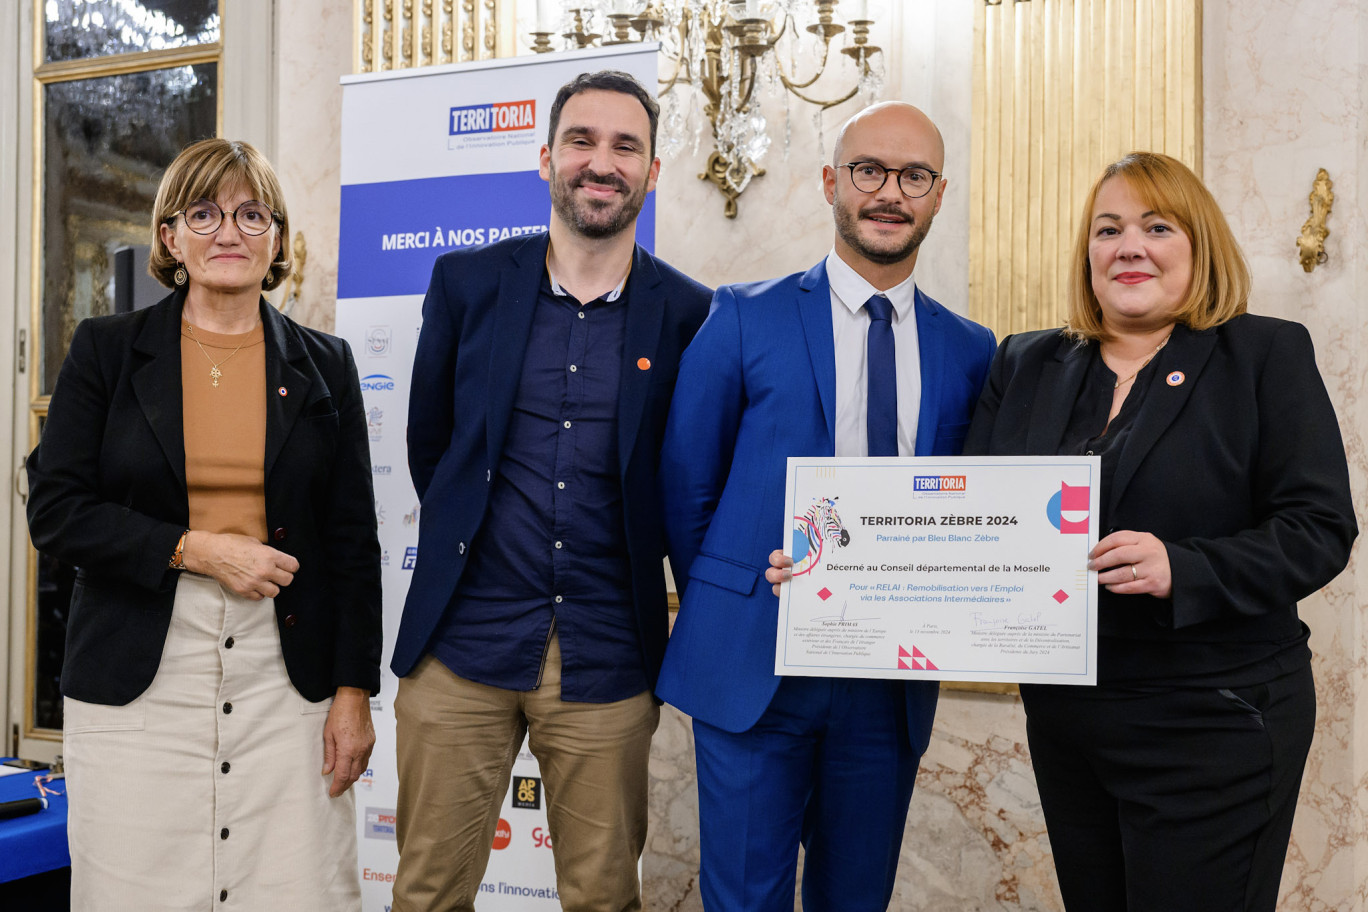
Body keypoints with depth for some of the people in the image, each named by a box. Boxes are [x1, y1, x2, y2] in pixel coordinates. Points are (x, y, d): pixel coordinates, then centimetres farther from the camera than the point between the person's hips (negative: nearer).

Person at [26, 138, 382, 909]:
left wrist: (355, 690, 1)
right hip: (139, 680, 0)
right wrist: (195, 549, -12)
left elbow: (353, 541, 6)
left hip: (287, 678, 1)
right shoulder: (106, 351, 6)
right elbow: (55, 510, -1)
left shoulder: (324, 366, 7)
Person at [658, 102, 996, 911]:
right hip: (753, 664, -2)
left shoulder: (969, 351, 6)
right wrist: (724, 611, 2)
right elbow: (686, 483, 1)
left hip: (893, 682, 3)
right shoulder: (747, 318, -2)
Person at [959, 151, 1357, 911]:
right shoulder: (1026, 365, 9)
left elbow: (1319, 528, -9)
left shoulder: (1267, 355, -3)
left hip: (1212, 724, -4)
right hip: (1064, 718, 4)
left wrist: (1182, 569, -25)